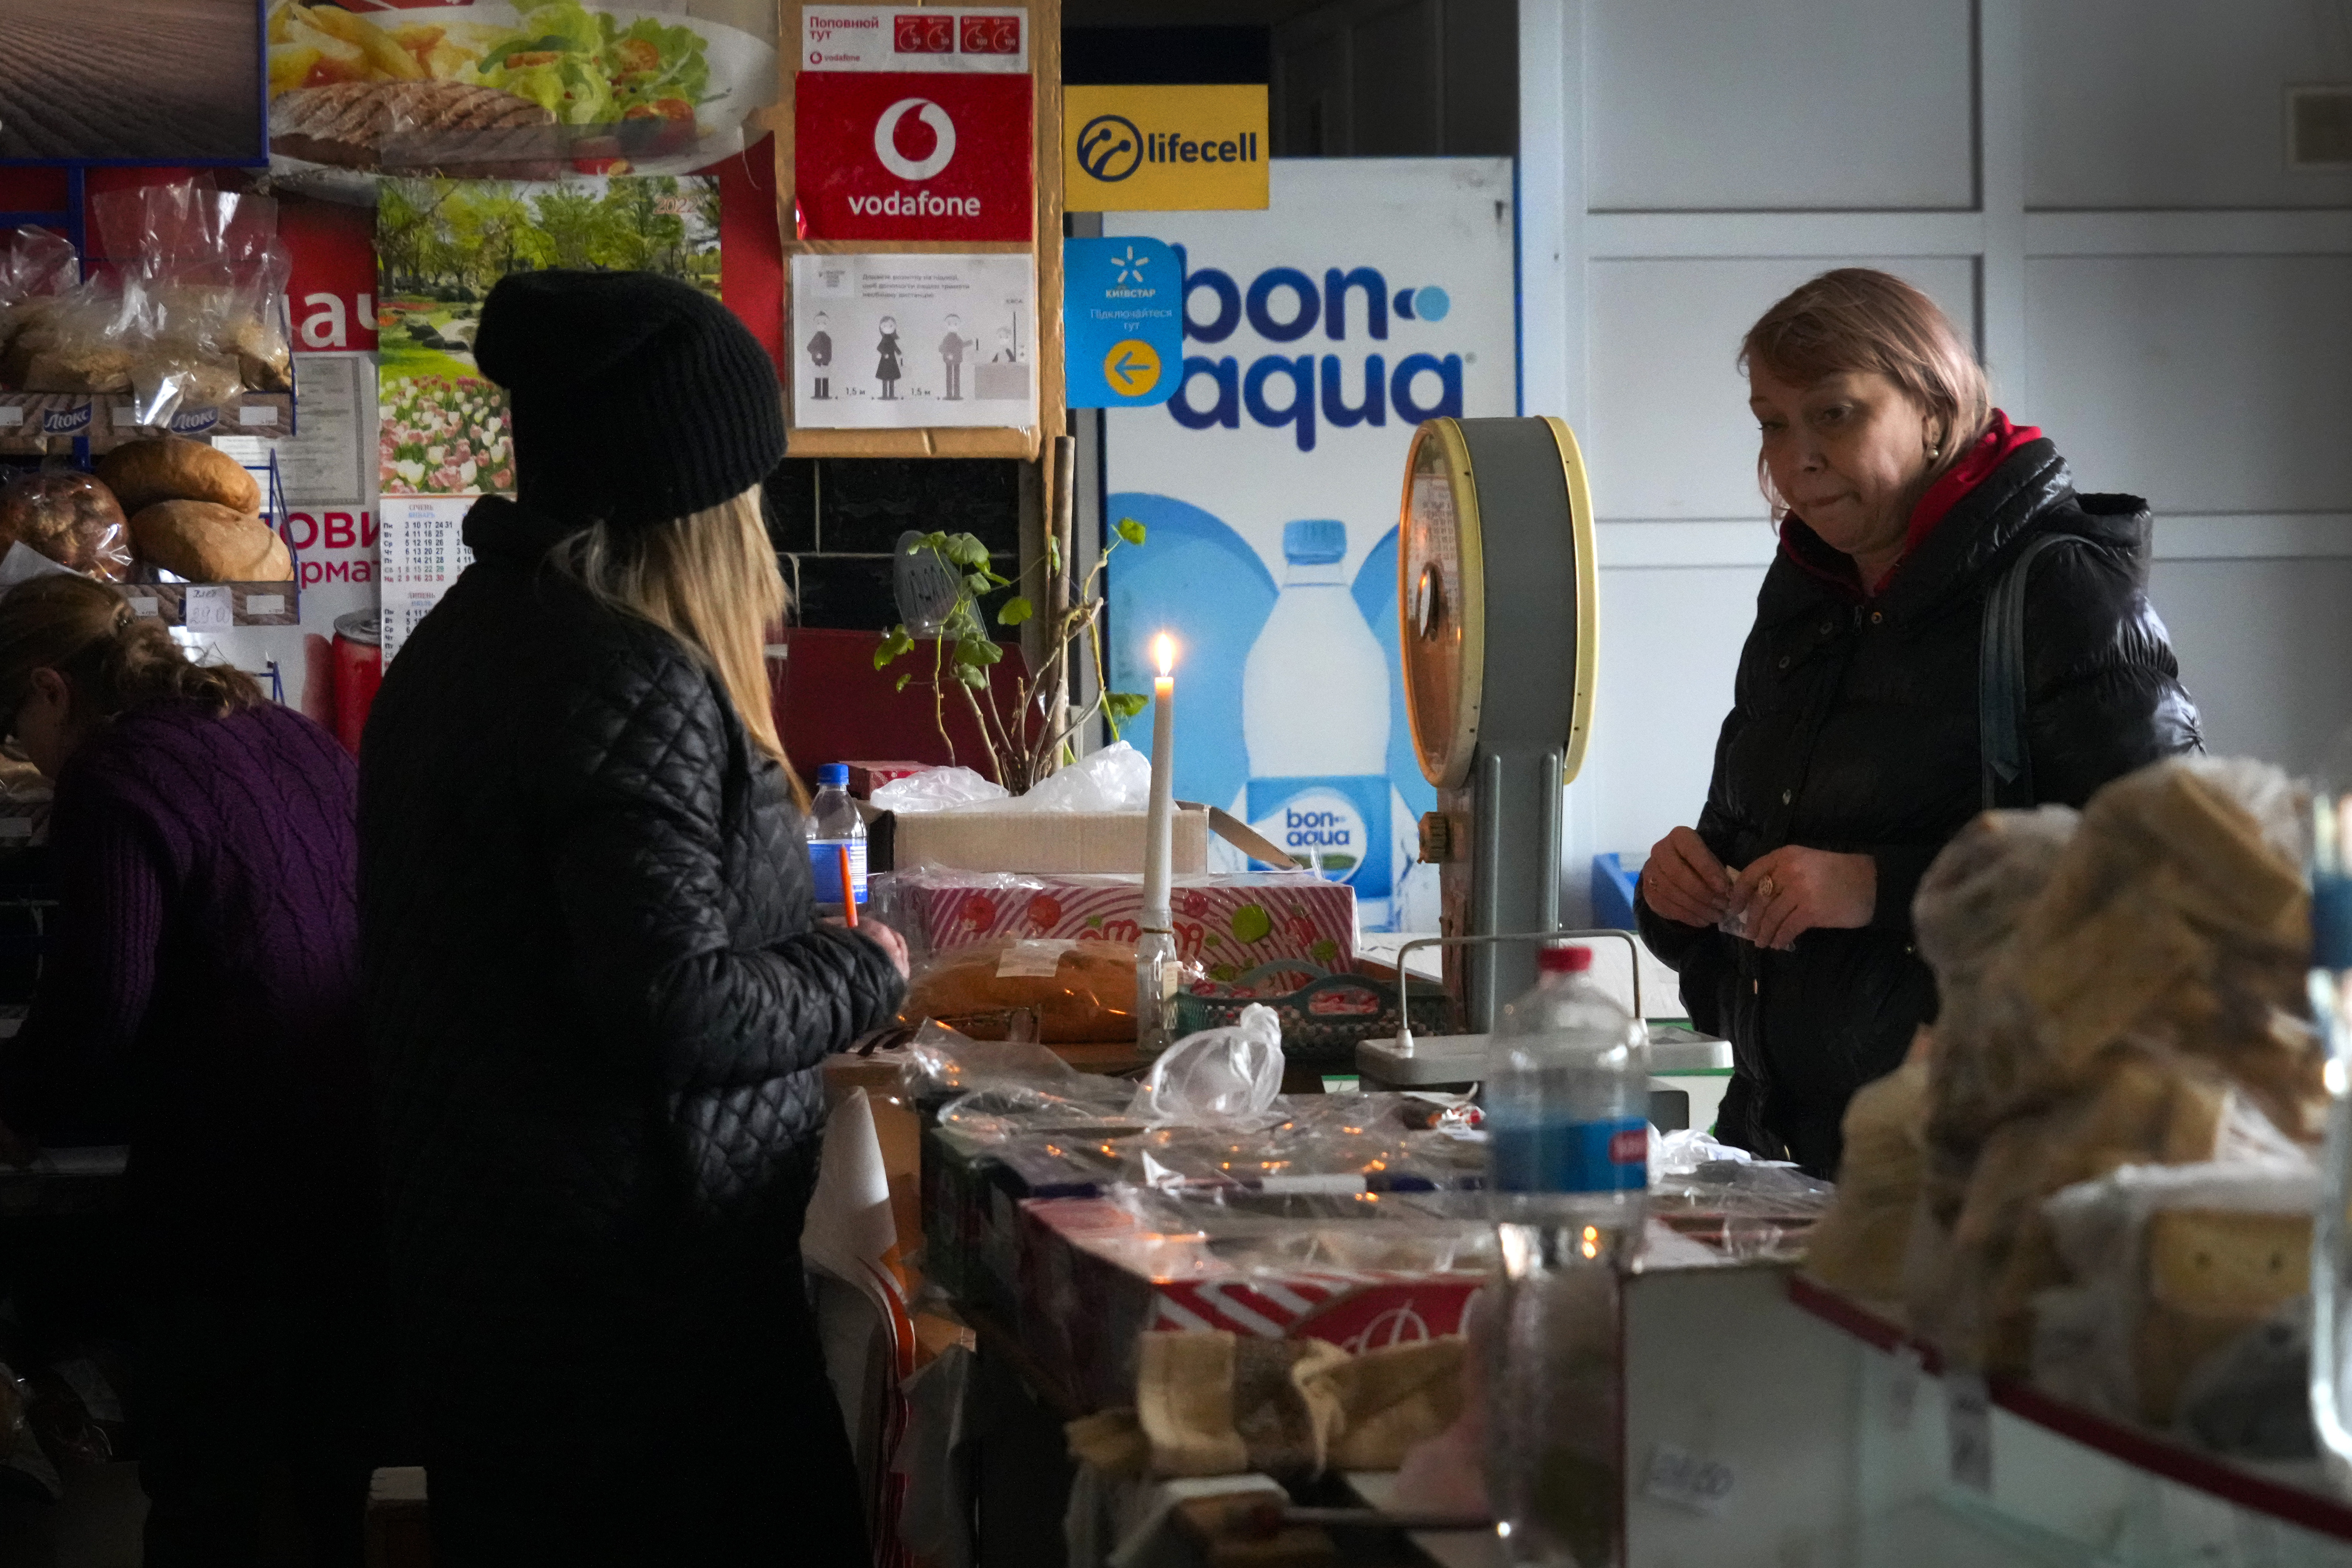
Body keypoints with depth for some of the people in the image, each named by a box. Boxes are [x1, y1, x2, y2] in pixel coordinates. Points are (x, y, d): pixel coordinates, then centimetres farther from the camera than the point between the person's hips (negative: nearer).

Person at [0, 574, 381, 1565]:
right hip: (372, 1177, 8)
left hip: (241, 1198, -8)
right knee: (336, 1486, 18)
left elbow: (91, 1024, -18)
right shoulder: (296, 741, 10)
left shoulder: (118, 783, -13)